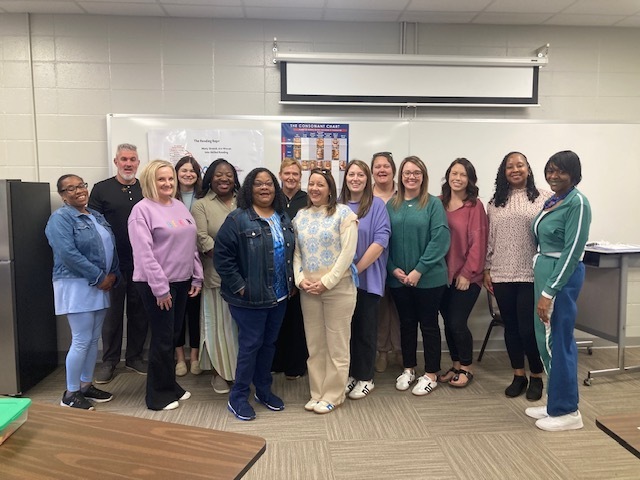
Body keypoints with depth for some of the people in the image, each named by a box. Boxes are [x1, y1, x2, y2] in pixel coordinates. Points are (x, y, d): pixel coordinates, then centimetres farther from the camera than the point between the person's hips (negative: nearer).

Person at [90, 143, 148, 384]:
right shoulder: (102, 189, 0)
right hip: (113, 262, -2)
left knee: (140, 311, 10)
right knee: (113, 311, 7)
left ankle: (135, 357, 25)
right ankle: (109, 360, 22)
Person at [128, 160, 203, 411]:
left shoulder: (180, 206, 11)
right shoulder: (142, 209, -10)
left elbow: (190, 244, 14)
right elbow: (144, 253, -16)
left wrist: (197, 276, 9)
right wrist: (160, 287, -18)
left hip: (181, 281, 7)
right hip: (157, 284, -7)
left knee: (173, 335, 16)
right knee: (163, 338, 2)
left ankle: (169, 385, 31)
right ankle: (159, 394, 18)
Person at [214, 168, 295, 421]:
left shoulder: (283, 218, 9)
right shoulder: (237, 219, -12)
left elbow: (291, 252, 16)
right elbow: (221, 255, -15)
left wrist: (291, 281, 8)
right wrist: (239, 286, -16)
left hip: (279, 295, 6)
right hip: (250, 297, -6)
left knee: (269, 343, 16)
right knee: (251, 344, 1)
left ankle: (263, 390, 33)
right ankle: (238, 398, 18)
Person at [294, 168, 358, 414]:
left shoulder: (344, 213, -5)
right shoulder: (300, 216, 11)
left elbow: (347, 253, -11)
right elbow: (296, 252, 10)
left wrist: (326, 282, -14)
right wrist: (300, 279, -5)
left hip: (338, 287, -5)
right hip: (308, 289, 5)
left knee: (337, 344, 4)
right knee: (314, 344, 12)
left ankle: (332, 395, 18)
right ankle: (317, 393, 25)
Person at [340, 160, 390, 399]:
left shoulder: (377, 205, -4)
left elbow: (381, 240, -13)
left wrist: (357, 268, -16)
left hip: (367, 278, -3)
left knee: (365, 329, 6)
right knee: (346, 327, 12)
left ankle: (365, 377, 22)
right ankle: (349, 373, 28)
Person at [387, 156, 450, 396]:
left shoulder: (433, 204, -5)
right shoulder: (391, 205, 5)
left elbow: (440, 239, -13)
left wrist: (419, 270, -17)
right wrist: (393, 268, -8)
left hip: (429, 278, -3)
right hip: (398, 278, 3)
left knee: (428, 324, 8)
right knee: (406, 324, 15)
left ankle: (431, 374, 21)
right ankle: (408, 369, 30)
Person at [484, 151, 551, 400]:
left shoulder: (544, 198, -1)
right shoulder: (495, 202, 11)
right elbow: (489, 238, 10)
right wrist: (487, 270, 8)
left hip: (532, 275, -3)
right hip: (502, 276, 4)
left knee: (528, 328, -1)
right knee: (510, 327, 11)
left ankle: (536, 377, 21)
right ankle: (518, 376, 26)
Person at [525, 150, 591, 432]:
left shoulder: (578, 203, -13)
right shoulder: (551, 201, 12)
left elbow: (572, 252, -18)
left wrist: (549, 292, -20)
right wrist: (543, 287, 12)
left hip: (562, 276, -9)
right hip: (543, 272, 9)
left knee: (558, 342, -2)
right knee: (546, 340, 14)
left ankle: (567, 411, 14)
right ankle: (555, 403, 28)